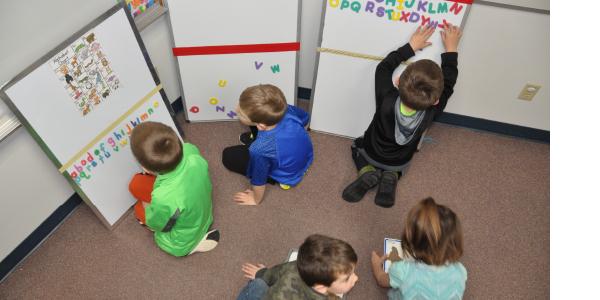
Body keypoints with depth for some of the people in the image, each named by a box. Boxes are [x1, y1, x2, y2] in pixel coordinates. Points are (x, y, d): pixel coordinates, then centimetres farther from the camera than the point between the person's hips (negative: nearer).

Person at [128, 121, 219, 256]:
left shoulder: (163, 199, -45)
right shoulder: (190, 151, -30)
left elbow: (155, 224, -18)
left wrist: (146, 205, -1)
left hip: (180, 246, -5)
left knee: (139, 208, 16)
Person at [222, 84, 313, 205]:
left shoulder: (260, 149, -42)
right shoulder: (286, 109, -29)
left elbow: (259, 181, -23)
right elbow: (305, 118, -4)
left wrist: (256, 200, -1)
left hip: (288, 177, -5)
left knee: (228, 156, 4)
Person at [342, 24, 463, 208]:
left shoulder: (386, 100, -40)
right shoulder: (430, 113, -36)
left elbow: (384, 67, -20)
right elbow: (448, 83, -17)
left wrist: (411, 46, -14)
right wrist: (451, 49, -8)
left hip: (372, 154, -1)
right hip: (400, 163, 1)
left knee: (358, 145, 32)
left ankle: (367, 172, 3)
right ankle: (392, 176, 5)